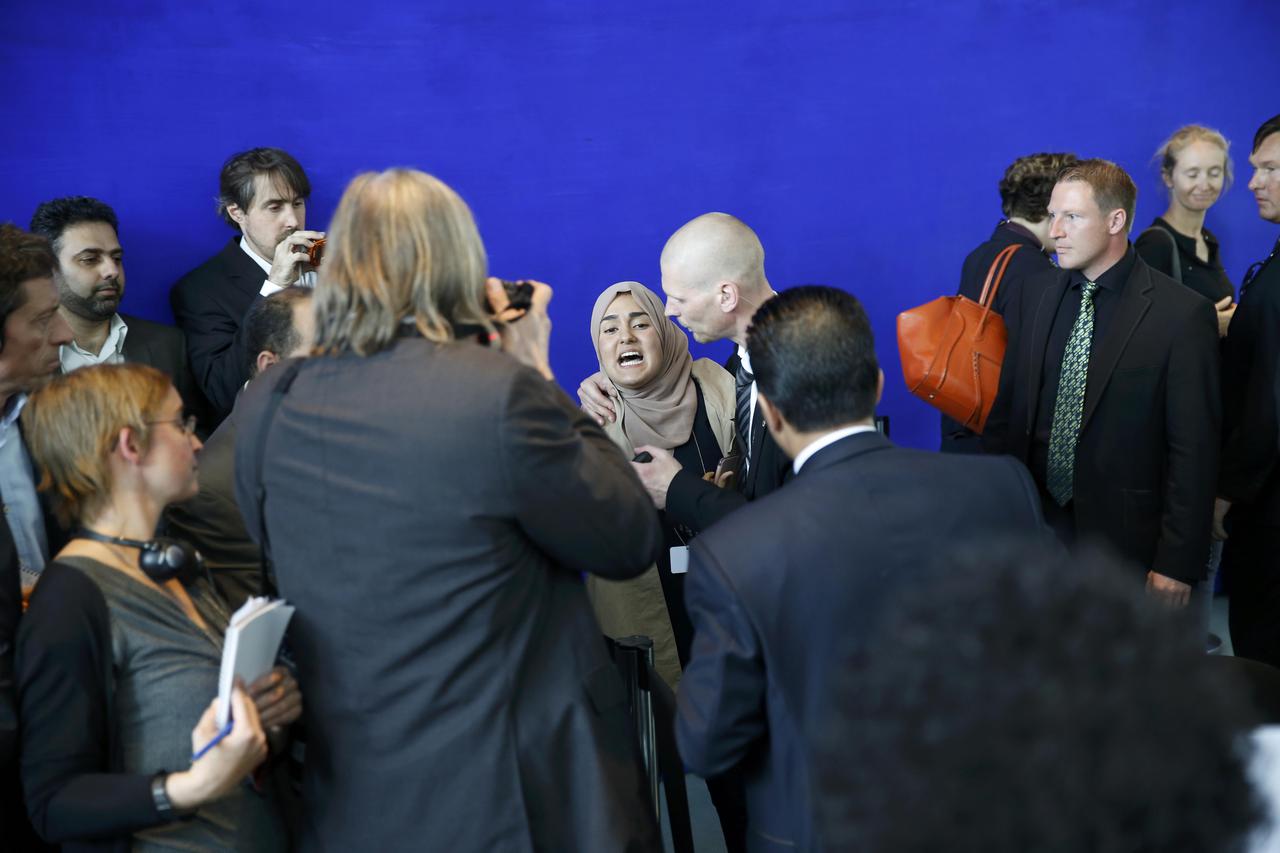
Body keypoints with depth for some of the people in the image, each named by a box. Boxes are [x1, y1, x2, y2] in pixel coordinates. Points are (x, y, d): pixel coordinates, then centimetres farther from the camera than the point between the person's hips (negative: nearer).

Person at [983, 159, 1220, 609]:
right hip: (1034, 522, 4)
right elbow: (1006, 408, 9)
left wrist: (1179, 563, -11)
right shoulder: (1033, 296, 5)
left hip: (1124, 536, -4)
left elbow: (1194, 450, -10)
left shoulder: (1183, 314, -10)